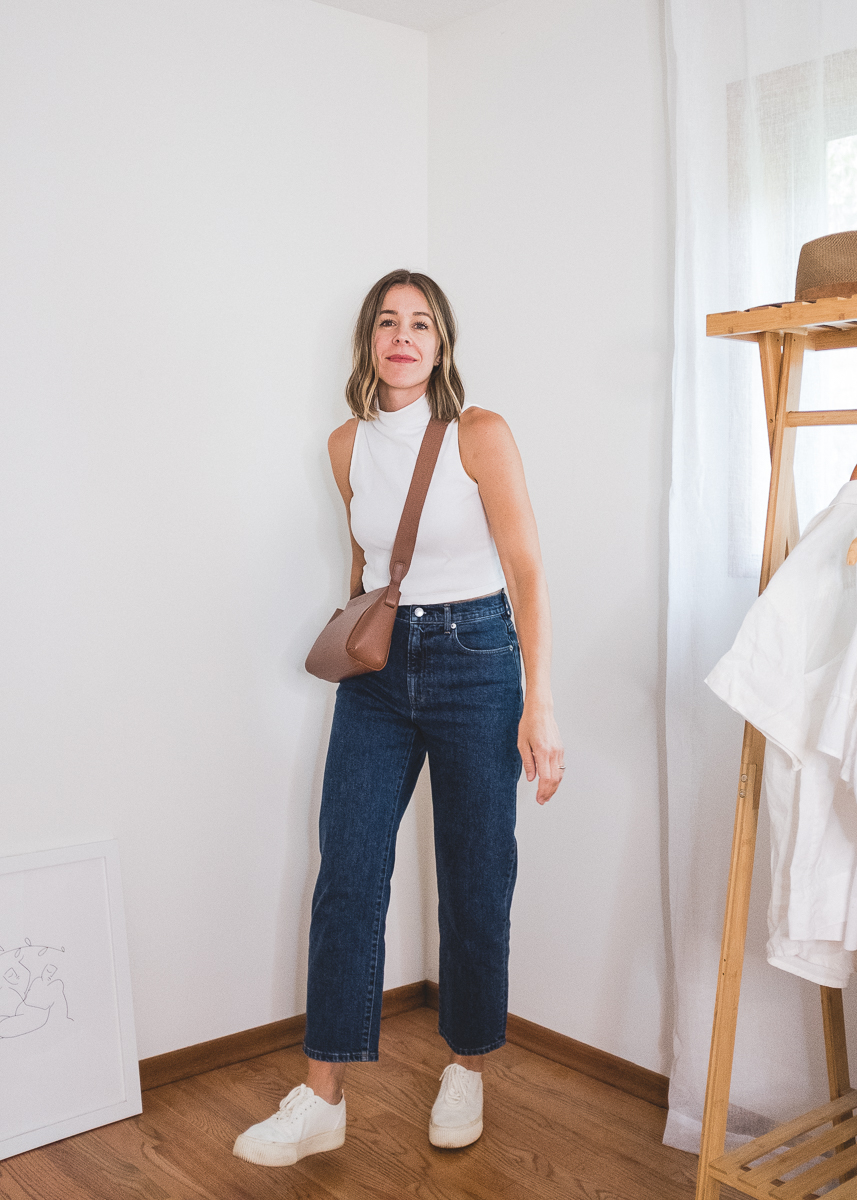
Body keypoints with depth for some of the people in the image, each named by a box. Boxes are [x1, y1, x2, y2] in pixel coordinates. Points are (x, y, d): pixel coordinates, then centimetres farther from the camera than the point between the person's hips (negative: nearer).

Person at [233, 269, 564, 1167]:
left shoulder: (480, 436, -8)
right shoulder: (347, 445, 6)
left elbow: (527, 572, -10)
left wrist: (539, 705, -16)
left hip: (474, 660, -3)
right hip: (376, 666, 4)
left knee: (474, 882, 5)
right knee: (346, 880, -1)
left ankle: (466, 1073, 26)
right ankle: (321, 1101, 8)